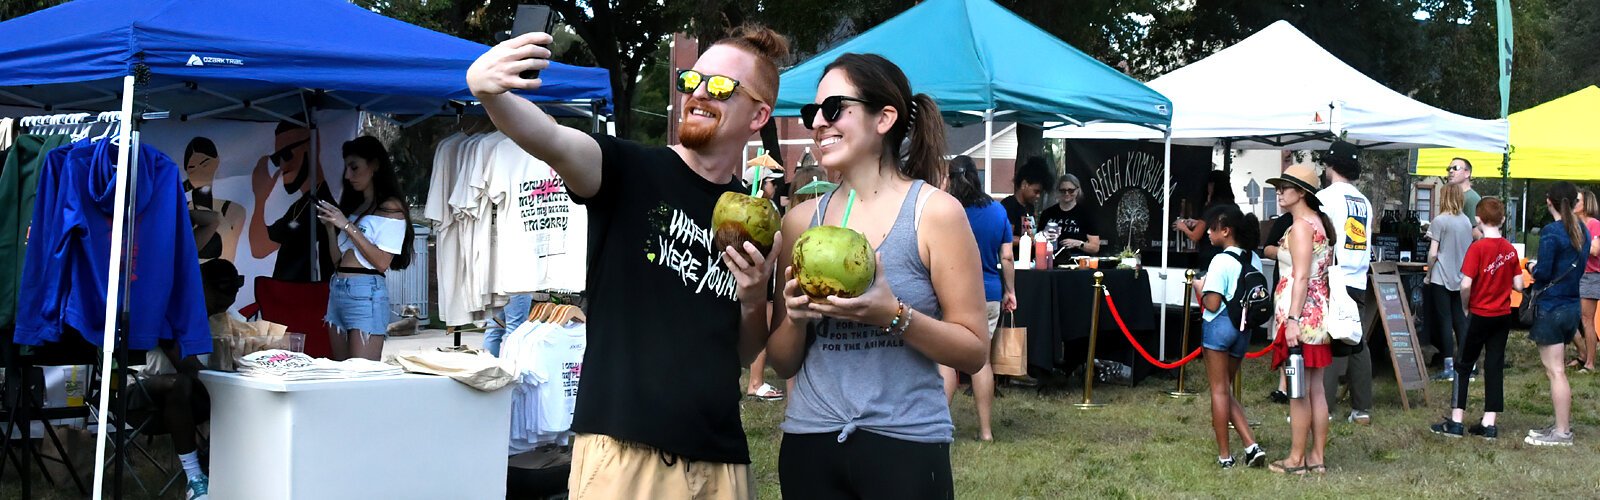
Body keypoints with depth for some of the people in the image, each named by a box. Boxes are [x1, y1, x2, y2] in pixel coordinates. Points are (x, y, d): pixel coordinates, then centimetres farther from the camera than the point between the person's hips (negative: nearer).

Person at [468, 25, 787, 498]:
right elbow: (550, 140, -24)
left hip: (721, 460, 4)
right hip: (623, 451, -4)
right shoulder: (631, 170, -3)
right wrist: (486, 90, -43)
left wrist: (754, 302, -4)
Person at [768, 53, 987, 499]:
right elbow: (783, 364, 10)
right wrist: (795, 317, -10)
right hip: (809, 444, 4)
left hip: (905, 444, -4)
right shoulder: (801, 220, 6)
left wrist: (894, 316, -20)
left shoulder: (934, 211, -5)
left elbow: (974, 352, -6)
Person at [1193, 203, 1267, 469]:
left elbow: (1212, 304, -17)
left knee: (1219, 390, 2)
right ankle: (1251, 446, 5)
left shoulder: (1221, 261, -15)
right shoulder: (1254, 260, 7)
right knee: (1226, 391, 17)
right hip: (1244, 328, 7)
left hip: (1219, 325, -7)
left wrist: (1200, 288, -1)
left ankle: (1224, 455, 7)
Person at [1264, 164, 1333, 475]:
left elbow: (1301, 277, -19)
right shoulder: (1319, 223, 16)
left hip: (1301, 316, -10)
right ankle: (1317, 457, 14)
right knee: (1315, 389, 10)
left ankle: (1296, 459, 0)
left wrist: (1292, 320, -22)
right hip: (1319, 314, 10)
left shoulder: (1300, 227, -12)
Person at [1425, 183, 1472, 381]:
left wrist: (1429, 273, 1)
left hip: (1442, 277, -5)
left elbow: (1433, 253, -12)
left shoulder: (1440, 221, -11)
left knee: (1444, 320, -3)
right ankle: (1467, 364, 7)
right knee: (1460, 320, 8)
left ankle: (1449, 367, -4)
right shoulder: (1466, 221, 7)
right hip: (1461, 278, 5)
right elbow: (1469, 249, 14)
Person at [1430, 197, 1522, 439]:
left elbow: (1466, 285, -21)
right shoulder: (1510, 249, 1)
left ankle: (1456, 421, 5)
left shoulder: (1477, 248, -15)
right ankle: (1489, 424, 8)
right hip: (1503, 316, 5)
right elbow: (1518, 285, 4)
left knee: (1464, 364, 5)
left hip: (1480, 315, -5)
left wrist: (1465, 305, -3)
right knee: (1495, 366, 8)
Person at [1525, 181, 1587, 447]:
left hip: (1551, 307, -8)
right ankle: (1564, 424, 22)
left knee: (1555, 371, -4)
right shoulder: (1582, 231, 9)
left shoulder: (1551, 232, -16)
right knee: (1558, 369, 18)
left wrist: (1533, 269, 2)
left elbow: (1543, 273, -17)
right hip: (1572, 304, 8)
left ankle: (1562, 433, -1)